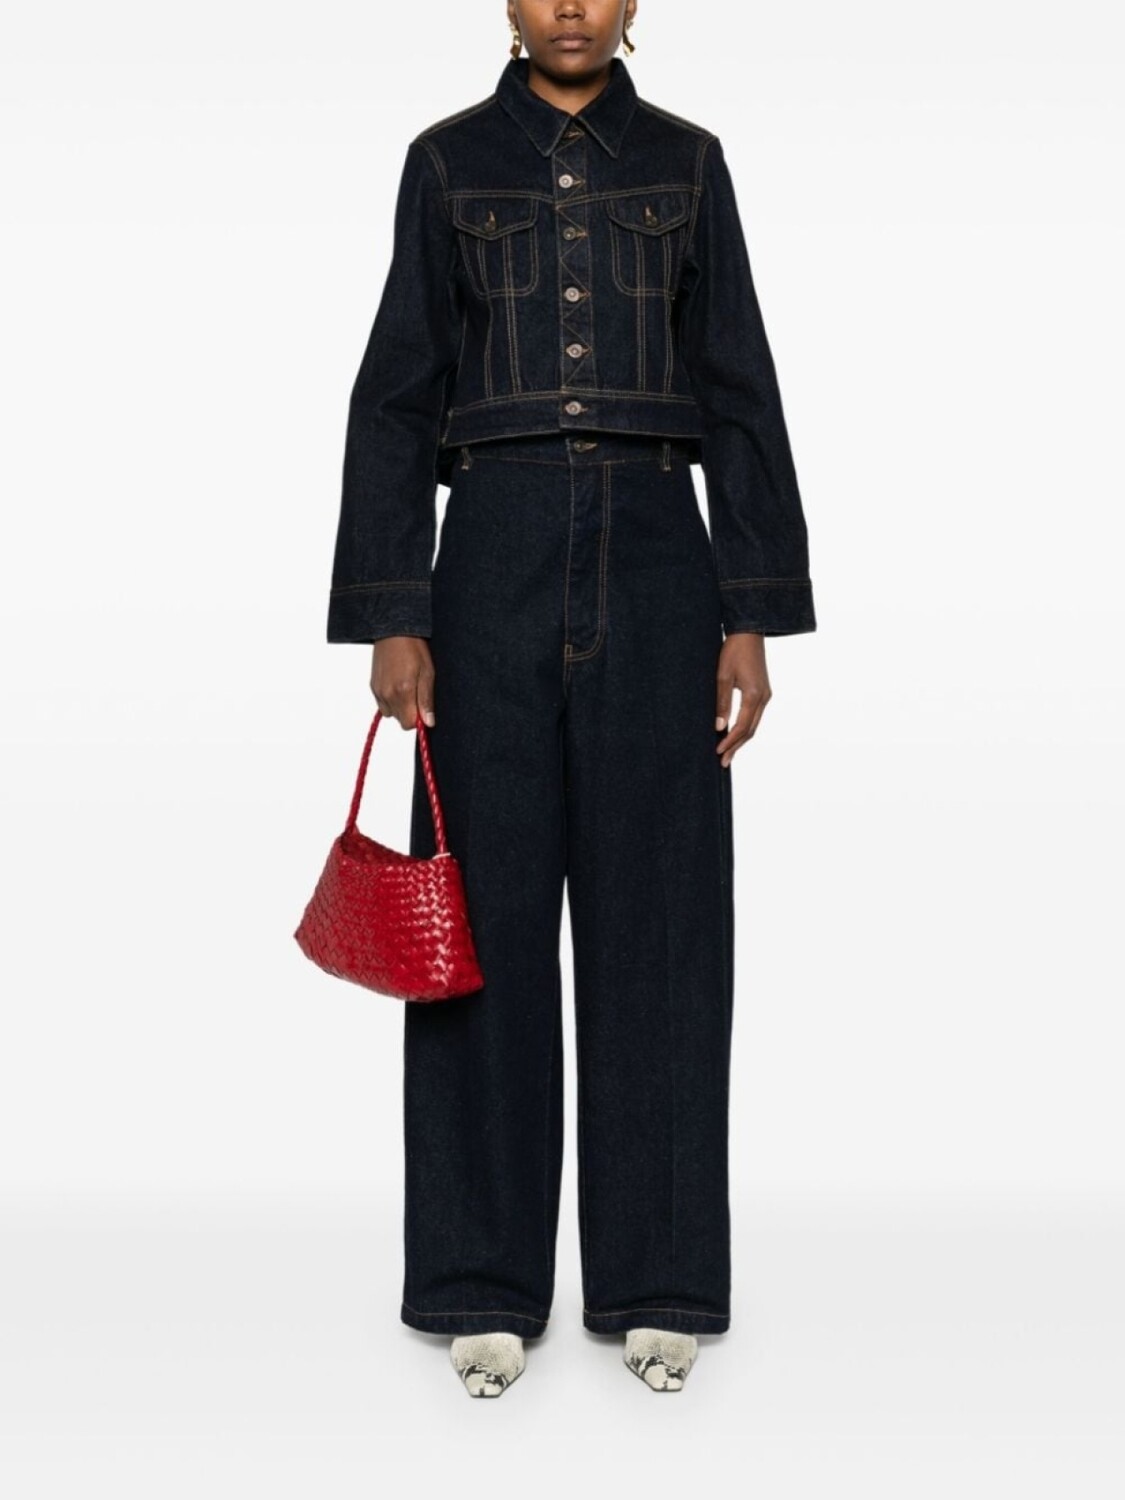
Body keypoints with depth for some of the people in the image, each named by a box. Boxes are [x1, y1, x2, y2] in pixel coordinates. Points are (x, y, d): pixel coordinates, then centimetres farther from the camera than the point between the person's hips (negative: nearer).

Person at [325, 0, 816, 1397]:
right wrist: (388, 616, -4)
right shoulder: (448, 161, 8)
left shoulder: (685, 163, 10)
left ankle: (658, 1281, 14)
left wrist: (752, 617, 0)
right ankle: (486, 1285, 12)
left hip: (654, 559, 1)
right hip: (495, 551, 0)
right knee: (488, 916, 1)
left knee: (656, 915, 2)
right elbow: (397, 395, 5)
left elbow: (739, 394, 8)